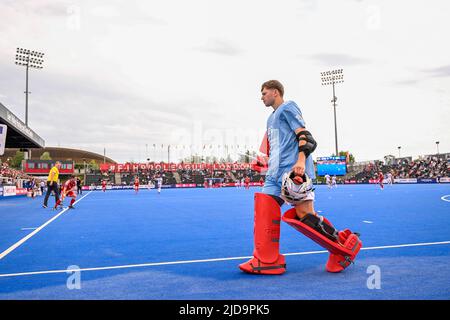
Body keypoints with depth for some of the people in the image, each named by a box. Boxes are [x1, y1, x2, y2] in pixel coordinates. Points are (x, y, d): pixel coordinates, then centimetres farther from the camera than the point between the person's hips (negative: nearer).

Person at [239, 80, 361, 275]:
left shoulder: (287, 108, 2)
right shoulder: (271, 118, 28)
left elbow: (304, 136, -10)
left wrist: (301, 161, -24)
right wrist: (270, 168, 27)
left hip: (293, 171, -9)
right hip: (275, 174, 9)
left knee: (305, 215, -10)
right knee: (264, 211, 0)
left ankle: (345, 247, 9)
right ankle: (266, 261, 4)